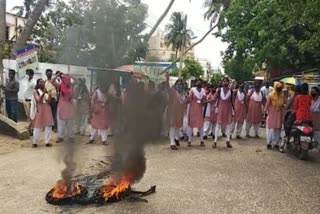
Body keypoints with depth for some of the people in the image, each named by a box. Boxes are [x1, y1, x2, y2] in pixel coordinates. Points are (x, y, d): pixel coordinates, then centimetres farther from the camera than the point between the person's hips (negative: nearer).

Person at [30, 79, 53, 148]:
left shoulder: (46, 91, 8)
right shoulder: (35, 91, -2)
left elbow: (49, 101, 2)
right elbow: (39, 100, -14)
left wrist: (49, 94, -11)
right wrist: (43, 93, -24)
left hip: (47, 109, 4)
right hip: (39, 109, -4)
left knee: (48, 125, 1)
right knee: (38, 126, -1)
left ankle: (47, 142, 9)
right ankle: (35, 142, 10)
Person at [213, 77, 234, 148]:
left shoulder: (231, 91, 3)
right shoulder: (219, 90, -2)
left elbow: (232, 101, 7)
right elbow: (215, 99, -2)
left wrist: (233, 110, 5)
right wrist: (216, 108, -9)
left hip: (228, 109, 2)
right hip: (221, 108, -2)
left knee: (228, 124, 5)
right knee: (218, 124, -1)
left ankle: (228, 141, 14)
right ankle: (215, 141, 3)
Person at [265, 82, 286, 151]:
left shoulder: (270, 95, -11)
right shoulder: (282, 96, -9)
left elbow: (267, 104, -6)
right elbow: (284, 105, -4)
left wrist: (265, 111, 6)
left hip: (271, 114, -1)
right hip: (279, 114, 1)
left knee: (270, 128, 7)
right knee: (278, 129, 12)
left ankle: (269, 143, 5)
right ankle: (276, 143, 15)